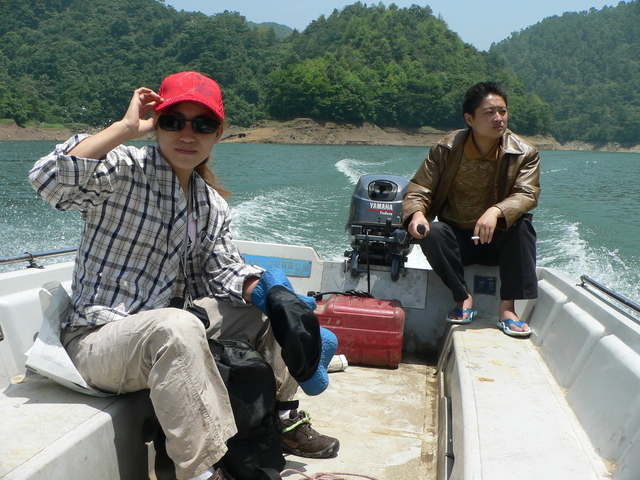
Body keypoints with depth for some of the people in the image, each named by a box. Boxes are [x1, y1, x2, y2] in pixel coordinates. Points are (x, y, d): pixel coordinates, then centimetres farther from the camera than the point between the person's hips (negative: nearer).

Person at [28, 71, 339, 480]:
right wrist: (126, 127, -26)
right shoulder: (124, 169, -12)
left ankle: (279, 417, 22)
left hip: (169, 329, 8)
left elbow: (226, 271, 3)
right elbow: (49, 180, -30)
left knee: (277, 305, 7)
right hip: (98, 339, -7)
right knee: (177, 326, -40)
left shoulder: (213, 205, 8)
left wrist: (276, 296, -16)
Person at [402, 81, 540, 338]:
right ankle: (463, 298, -16)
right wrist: (417, 214, -32)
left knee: (522, 225, -31)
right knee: (432, 233, -30)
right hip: (457, 239, 0)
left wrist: (495, 212, -43)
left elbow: (527, 194, -22)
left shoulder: (525, 154, -8)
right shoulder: (446, 149, -7)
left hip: (500, 241, 0)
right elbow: (419, 190, -8)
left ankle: (507, 309, -28)